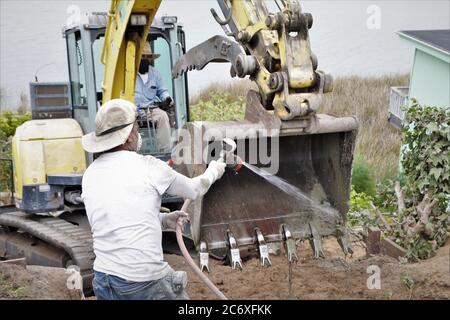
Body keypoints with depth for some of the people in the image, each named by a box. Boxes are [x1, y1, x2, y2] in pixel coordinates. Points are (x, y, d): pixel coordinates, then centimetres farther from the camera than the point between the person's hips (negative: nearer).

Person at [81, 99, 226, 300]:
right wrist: (213, 171, 25)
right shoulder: (146, 167, -11)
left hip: (103, 281, 5)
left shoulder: (90, 175, 5)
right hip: (145, 282, -5)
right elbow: (193, 189, 6)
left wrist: (164, 220, 17)